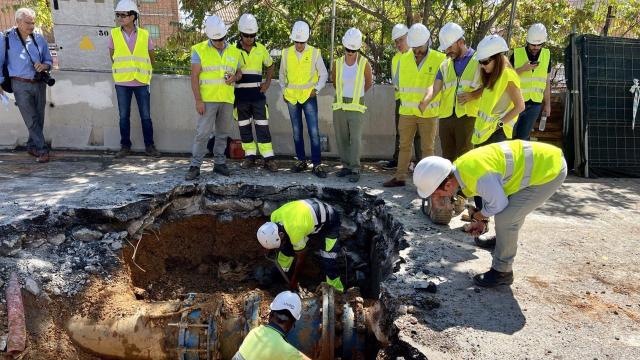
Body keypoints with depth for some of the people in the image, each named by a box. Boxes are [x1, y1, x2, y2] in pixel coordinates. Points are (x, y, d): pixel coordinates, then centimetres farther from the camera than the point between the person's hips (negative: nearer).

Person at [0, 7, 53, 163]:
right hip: (21, 85, -3)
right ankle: (42, 150, -6)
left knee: (39, 119, 7)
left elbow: (49, 60, 16)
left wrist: (44, 66, -7)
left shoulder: (39, 39, 8)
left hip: (39, 84, 4)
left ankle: (32, 146, 24)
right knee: (31, 120, -7)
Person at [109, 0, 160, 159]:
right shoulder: (114, 34, 1)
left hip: (141, 82, 0)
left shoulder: (144, 35, 0)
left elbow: (151, 58, 13)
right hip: (122, 83, 1)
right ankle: (125, 146, 16)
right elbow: (112, 57, 13)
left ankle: (149, 146, 14)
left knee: (146, 116, 3)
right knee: (124, 116, 6)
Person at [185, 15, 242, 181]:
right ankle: (195, 166, -1)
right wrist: (198, 100, -13)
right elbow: (194, 76, -6)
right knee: (202, 133, -7)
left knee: (223, 133, 11)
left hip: (227, 100, 4)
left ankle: (219, 163, 22)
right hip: (207, 100, -4)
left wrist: (234, 77, -5)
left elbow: (239, 73, 21)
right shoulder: (200, 50, -2)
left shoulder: (234, 52, 10)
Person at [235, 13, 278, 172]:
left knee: (262, 126, -3)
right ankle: (250, 156, 18)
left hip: (257, 93, 0)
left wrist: (267, 82, 6)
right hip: (240, 94, 0)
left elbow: (270, 65, 18)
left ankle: (268, 158, 0)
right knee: (244, 126, 7)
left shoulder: (261, 49, 4)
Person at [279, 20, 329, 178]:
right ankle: (301, 161, 20)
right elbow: (282, 75, 15)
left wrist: (317, 89, -7)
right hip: (292, 97, 3)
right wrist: (284, 91, 9)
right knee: (297, 131, 9)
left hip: (309, 97, -2)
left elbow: (324, 74, 3)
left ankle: (316, 164, -3)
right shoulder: (286, 53, 2)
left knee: (314, 131, -7)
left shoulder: (315, 53, -5)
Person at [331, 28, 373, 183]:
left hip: (356, 107, -3)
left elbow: (369, 83, 10)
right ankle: (346, 166, 21)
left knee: (355, 139, -7)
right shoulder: (338, 63, 2)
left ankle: (355, 170, -1)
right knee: (341, 139, 9)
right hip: (339, 106, 3)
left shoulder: (364, 63, -6)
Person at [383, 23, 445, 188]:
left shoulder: (440, 59, -8)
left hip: (429, 113, -3)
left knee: (427, 148, 5)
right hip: (407, 112, 3)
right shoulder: (403, 59, 4)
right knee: (404, 145, 10)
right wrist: (405, 99, 13)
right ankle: (399, 177, 19)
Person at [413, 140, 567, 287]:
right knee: (511, 209, 26)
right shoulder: (459, 166, -3)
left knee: (504, 218, -10)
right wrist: (483, 220, 15)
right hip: (543, 158, 9)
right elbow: (491, 192, 14)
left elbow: (498, 204, -17)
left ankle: (502, 271, 7)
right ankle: (505, 240, 53)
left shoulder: (478, 176, -34)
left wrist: (477, 217, 1)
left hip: (551, 171, -9)